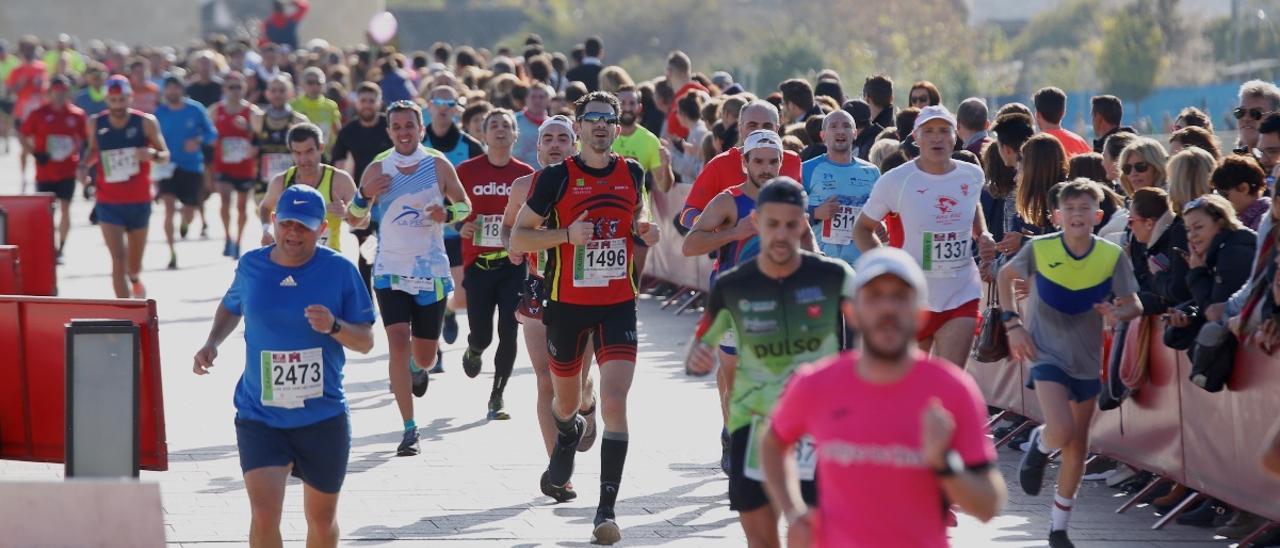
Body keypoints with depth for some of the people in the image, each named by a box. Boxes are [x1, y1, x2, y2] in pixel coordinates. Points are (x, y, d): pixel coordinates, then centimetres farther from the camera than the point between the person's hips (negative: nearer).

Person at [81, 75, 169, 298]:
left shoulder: (146, 122, -8)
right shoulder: (96, 123, -3)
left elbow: (165, 155, -2)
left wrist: (153, 154, -25)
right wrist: (84, 165, -5)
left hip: (139, 202, 1)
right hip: (108, 203, -1)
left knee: (134, 264, 16)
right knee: (118, 260, -15)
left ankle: (135, 278, 53)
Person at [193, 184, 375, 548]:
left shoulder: (340, 271, -5)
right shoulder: (251, 266, 1)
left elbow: (366, 342, -2)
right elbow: (231, 306, 23)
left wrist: (334, 326, -21)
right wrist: (212, 342, 6)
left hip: (323, 418, 0)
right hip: (259, 418, 0)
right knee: (264, 516, -15)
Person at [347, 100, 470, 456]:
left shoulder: (438, 165, -1)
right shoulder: (377, 169, 1)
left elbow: (465, 205, 10)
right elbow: (357, 221, 8)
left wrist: (447, 213, -12)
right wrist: (365, 195, -12)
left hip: (432, 271, 1)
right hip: (390, 271, 0)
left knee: (424, 356, 9)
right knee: (398, 343, -17)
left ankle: (419, 368, 50)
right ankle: (409, 430, -11)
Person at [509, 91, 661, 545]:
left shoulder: (632, 174, 4)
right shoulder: (556, 177, -6)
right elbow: (518, 239, -4)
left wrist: (644, 232, 1)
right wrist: (567, 234, -19)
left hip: (618, 305, 1)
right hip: (568, 304, -1)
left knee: (614, 403, -15)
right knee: (565, 402, 17)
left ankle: (607, 508, -11)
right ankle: (569, 434, 56)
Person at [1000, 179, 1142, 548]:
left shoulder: (1112, 256, -11)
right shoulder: (1039, 250, -14)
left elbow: (1135, 305, -4)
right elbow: (1005, 275, 4)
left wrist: (1119, 313, -27)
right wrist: (1012, 323, -5)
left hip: (1086, 361, 3)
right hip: (1046, 354, -3)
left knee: (1077, 447, 12)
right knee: (1061, 432, -25)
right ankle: (1039, 446, 14)